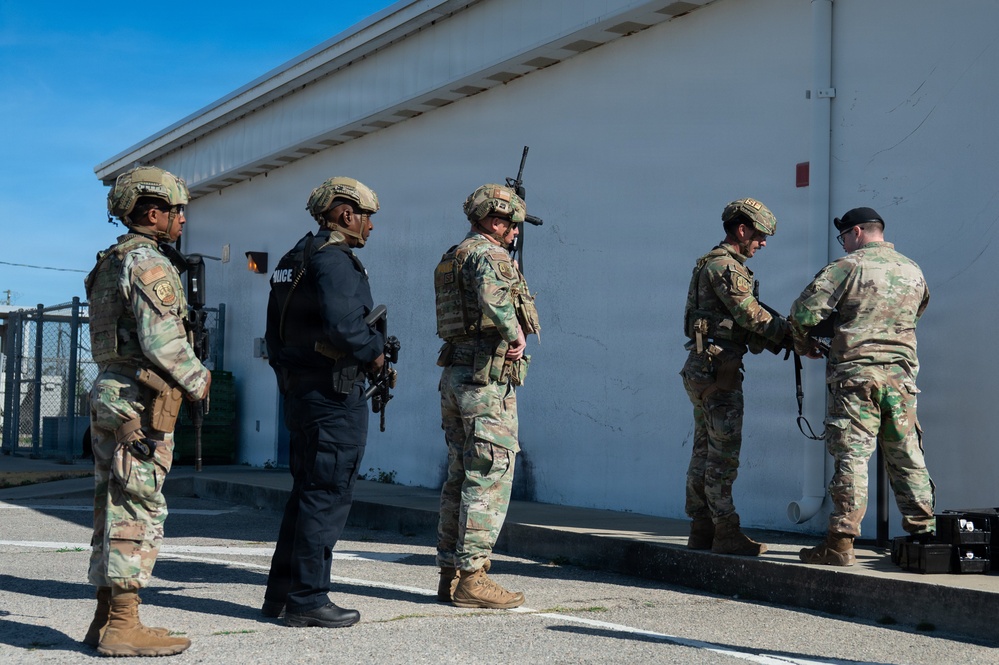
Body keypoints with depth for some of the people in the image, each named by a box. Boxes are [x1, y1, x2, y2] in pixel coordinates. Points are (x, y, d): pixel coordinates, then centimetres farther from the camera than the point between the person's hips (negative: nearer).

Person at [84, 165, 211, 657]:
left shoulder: (112, 263, 19)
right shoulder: (148, 263, -12)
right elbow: (162, 340, -20)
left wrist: (186, 375, 16)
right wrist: (197, 381, -5)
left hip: (109, 394, 10)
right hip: (141, 400, -10)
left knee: (114, 507, 12)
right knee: (138, 511, -6)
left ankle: (106, 619, 17)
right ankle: (123, 626, -3)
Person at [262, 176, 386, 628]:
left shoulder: (293, 260, 17)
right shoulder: (334, 259, -14)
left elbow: (274, 333, 20)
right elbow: (343, 327, -27)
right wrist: (374, 350, -10)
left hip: (299, 390, 10)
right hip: (335, 393, -10)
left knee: (306, 492, 16)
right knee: (327, 496, -4)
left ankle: (281, 593, 22)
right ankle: (308, 600, 1)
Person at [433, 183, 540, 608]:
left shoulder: (452, 257, 19)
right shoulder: (488, 254, -11)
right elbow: (493, 295, -32)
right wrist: (514, 334, -23)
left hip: (454, 374, 10)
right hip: (487, 376, -10)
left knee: (460, 476, 12)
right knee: (489, 477, -6)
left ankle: (450, 573, 17)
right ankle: (471, 576, -5)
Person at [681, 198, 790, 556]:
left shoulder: (719, 264, 21)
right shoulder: (724, 266, -11)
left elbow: (744, 326, 17)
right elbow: (751, 315, -16)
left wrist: (781, 343, 5)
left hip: (704, 369, 11)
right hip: (717, 368, -11)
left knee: (704, 450, 11)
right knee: (724, 453, -7)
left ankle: (702, 529, 16)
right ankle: (726, 532, -4)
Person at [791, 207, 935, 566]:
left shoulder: (848, 266, -5)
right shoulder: (913, 271, 14)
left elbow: (805, 310, -10)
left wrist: (804, 346, 7)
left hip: (855, 374, -5)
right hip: (902, 374, 5)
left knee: (851, 458, -6)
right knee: (907, 457, 13)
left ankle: (841, 543, -6)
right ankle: (923, 532, 17)